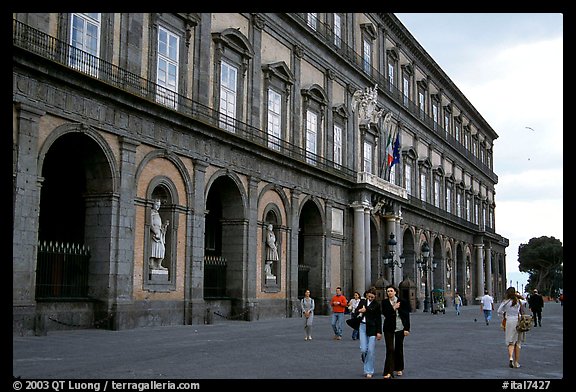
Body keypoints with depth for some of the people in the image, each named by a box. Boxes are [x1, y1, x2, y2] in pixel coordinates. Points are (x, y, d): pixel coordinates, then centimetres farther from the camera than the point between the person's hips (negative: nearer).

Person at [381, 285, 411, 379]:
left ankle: (399, 369, 29)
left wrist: (407, 329, -4)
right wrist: (393, 308, -15)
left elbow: (406, 315, 0)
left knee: (399, 348, 11)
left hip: (400, 328, 1)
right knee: (390, 349, -7)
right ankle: (388, 372, -9)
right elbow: (385, 313, -11)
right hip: (389, 328, -1)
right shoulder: (385, 302, 1)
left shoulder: (402, 302, -1)